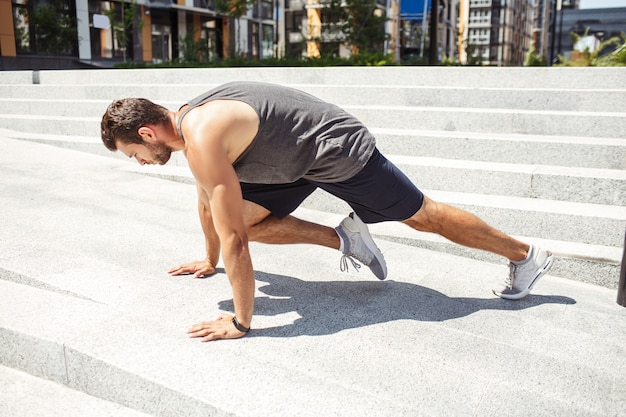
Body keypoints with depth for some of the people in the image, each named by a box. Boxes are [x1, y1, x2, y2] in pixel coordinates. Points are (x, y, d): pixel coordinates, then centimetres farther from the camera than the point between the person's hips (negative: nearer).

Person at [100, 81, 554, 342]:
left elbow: (233, 239, -30)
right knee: (245, 217, 3)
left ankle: (525, 255, 24)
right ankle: (345, 238, 11)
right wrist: (210, 261, 28)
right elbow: (208, 202, 17)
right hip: (298, 161, 9)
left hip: (339, 150, -9)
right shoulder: (188, 121, 2)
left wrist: (240, 322, -21)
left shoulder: (202, 139, -28)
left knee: (424, 216, 4)